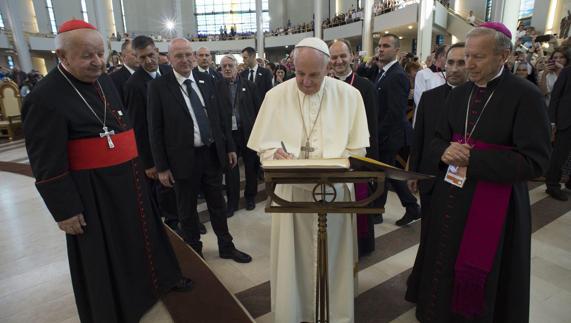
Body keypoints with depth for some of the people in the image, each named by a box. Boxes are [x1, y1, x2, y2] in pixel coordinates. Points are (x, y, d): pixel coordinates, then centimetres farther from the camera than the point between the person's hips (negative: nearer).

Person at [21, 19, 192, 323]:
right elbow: (47, 165, -17)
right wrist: (64, 210, -14)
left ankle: (161, 277, 45)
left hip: (128, 178, 7)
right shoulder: (45, 98, -18)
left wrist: (141, 162, 15)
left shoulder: (104, 80, 4)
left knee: (143, 232, 22)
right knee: (104, 253, 12)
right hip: (92, 189, -7)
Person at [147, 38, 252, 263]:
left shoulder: (205, 80, 4)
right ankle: (194, 253, 34)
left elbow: (221, 116, 9)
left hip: (213, 154, 4)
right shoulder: (158, 86, -8)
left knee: (218, 204, 17)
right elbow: (155, 129, -7)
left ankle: (226, 247, 35)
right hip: (183, 159, -3)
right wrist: (161, 167, -9)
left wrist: (229, 147, 7)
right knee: (187, 210, 13)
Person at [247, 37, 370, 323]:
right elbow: (264, 145, 0)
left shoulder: (349, 95, -2)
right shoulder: (276, 95, -2)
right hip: (290, 189, 0)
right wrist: (276, 154, -22)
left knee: (331, 255, 13)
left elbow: (357, 149, -2)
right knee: (293, 255, 11)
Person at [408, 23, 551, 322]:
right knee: (445, 264, 17)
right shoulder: (458, 93, 6)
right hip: (450, 195, 5)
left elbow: (535, 161, -17)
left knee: (483, 276, 12)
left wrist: (471, 158, -22)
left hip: (496, 203, -5)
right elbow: (437, 141, 9)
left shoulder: (525, 95, -12)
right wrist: (445, 152, -15)